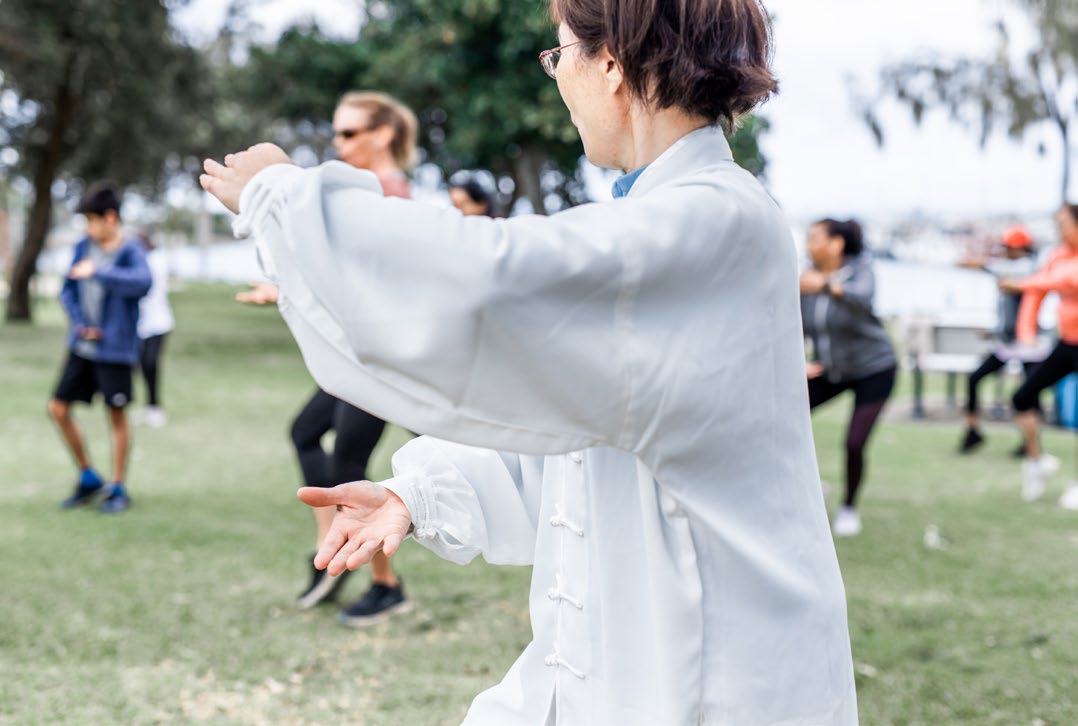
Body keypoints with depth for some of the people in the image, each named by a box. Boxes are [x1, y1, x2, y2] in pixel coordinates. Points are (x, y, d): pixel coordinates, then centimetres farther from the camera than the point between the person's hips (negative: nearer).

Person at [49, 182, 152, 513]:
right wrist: (80, 322, -3)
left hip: (115, 350, -6)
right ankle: (88, 478, 21)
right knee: (58, 409, 5)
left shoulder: (130, 251, -12)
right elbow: (68, 291, 12)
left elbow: (142, 282, -33)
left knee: (117, 415, 2)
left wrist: (98, 273, -35)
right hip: (81, 348, 6)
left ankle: (118, 489, 16)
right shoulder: (84, 247, 4)